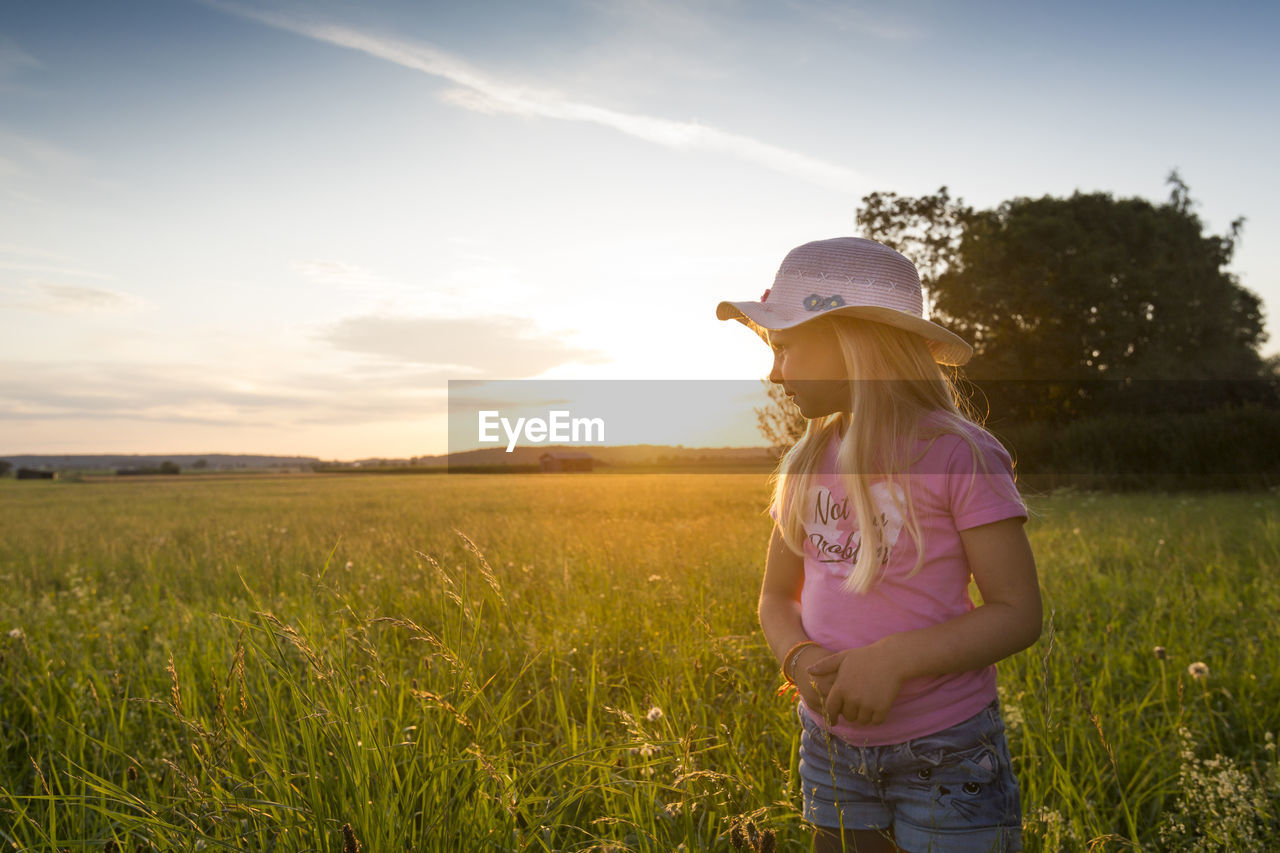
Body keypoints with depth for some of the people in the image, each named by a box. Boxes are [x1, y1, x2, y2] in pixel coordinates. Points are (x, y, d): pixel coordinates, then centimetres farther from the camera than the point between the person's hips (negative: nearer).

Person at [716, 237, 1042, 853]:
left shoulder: (959, 455, -14)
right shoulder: (810, 461, 3)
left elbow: (1020, 612, -13)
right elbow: (776, 597, 8)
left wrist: (893, 660, -25)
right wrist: (799, 658, -13)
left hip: (946, 753, -4)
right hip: (831, 748, 5)